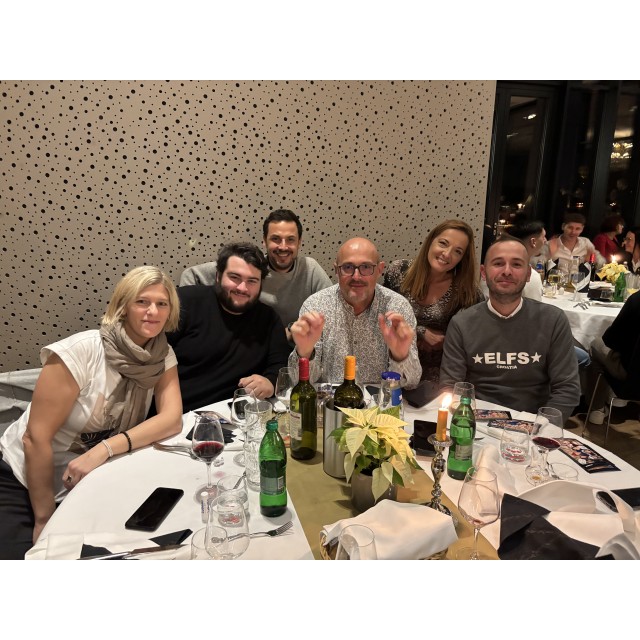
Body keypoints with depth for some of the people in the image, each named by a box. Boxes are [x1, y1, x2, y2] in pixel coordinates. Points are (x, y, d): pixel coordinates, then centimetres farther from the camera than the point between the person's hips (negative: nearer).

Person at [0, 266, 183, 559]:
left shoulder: (163, 356, -8)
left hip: (90, 486, 5)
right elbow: (36, 437, -22)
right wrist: (45, 519, -16)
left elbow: (173, 419, -19)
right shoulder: (81, 351, -23)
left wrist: (106, 449, -32)